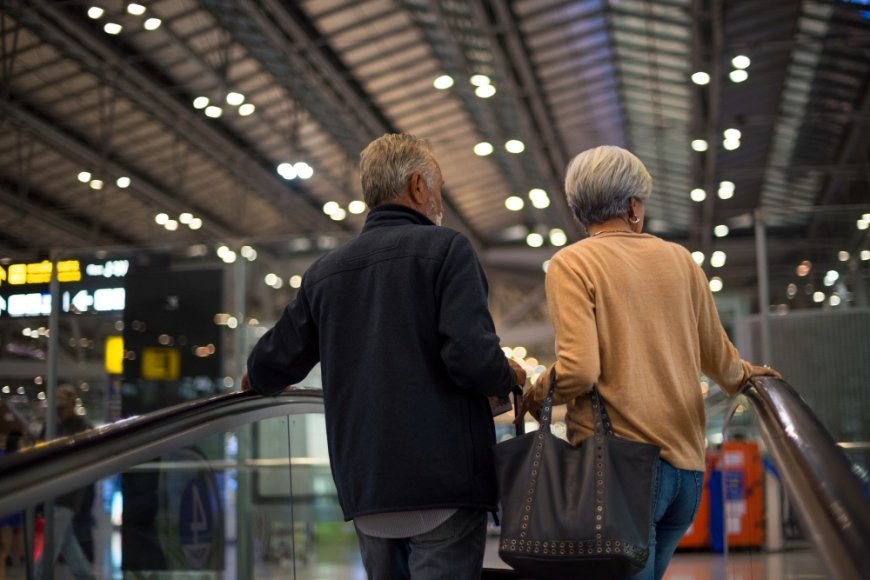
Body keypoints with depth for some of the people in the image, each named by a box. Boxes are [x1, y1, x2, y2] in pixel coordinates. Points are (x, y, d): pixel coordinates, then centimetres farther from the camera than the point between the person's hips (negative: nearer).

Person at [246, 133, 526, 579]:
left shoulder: (324, 272, 12)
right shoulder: (446, 249, -5)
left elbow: (270, 369, 18)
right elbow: (473, 361, -16)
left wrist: (257, 378, 41)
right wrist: (511, 376, 6)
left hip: (365, 490, 6)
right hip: (443, 483, -6)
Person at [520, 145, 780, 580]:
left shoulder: (571, 263, -4)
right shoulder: (679, 259, 10)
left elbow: (579, 371, -15)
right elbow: (718, 359, 19)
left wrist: (533, 396, 5)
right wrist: (744, 376, 41)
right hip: (687, 462, 5)